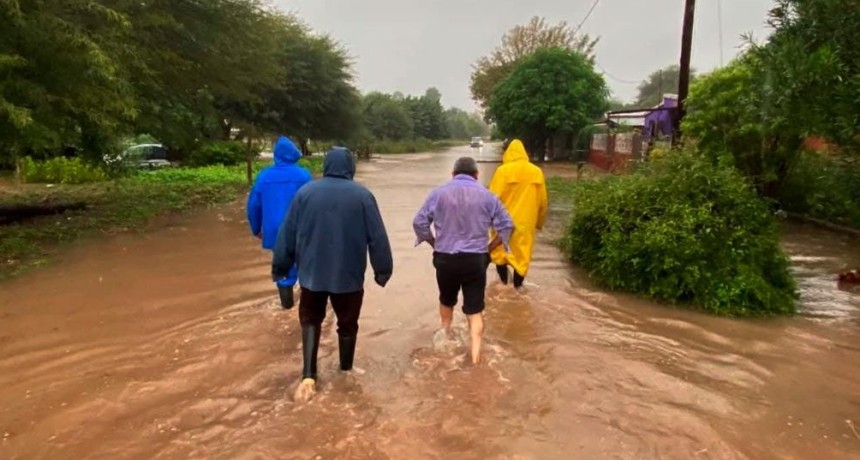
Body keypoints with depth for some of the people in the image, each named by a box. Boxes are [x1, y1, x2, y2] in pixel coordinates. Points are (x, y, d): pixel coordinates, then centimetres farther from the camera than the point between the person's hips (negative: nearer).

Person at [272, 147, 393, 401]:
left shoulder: (305, 193, -2)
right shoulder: (362, 196, -8)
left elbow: (288, 234, 2)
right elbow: (377, 237, -7)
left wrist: (280, 266, 12)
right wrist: (383, 270, 2)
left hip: (312, 273, 1)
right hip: (349, 275, -1)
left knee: (310, 321, 17)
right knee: (347, 325, 16)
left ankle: (308, 376, 4)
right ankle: (346, 372, 31)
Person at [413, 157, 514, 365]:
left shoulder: (439, 193, 0)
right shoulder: (486, 195, 1)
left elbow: (419, 222, -1)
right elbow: (507, 226, 2)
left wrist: (435, 244, 12)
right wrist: (488, 247, 11)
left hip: (445, 258, 1)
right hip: (476, 259, -1)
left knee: (446, 301, 25)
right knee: (475, 310, 6)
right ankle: (475, 355, -1)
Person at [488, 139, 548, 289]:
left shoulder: (503, 171, -9)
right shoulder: (536, 172, 3)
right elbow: (543, 202, 8)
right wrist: (539, 222, 20)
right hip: (526, 223, 3)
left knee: (501, 253, 14)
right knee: (522, 255, 12)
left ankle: (503, 283, 18)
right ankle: (518, 286, 20)